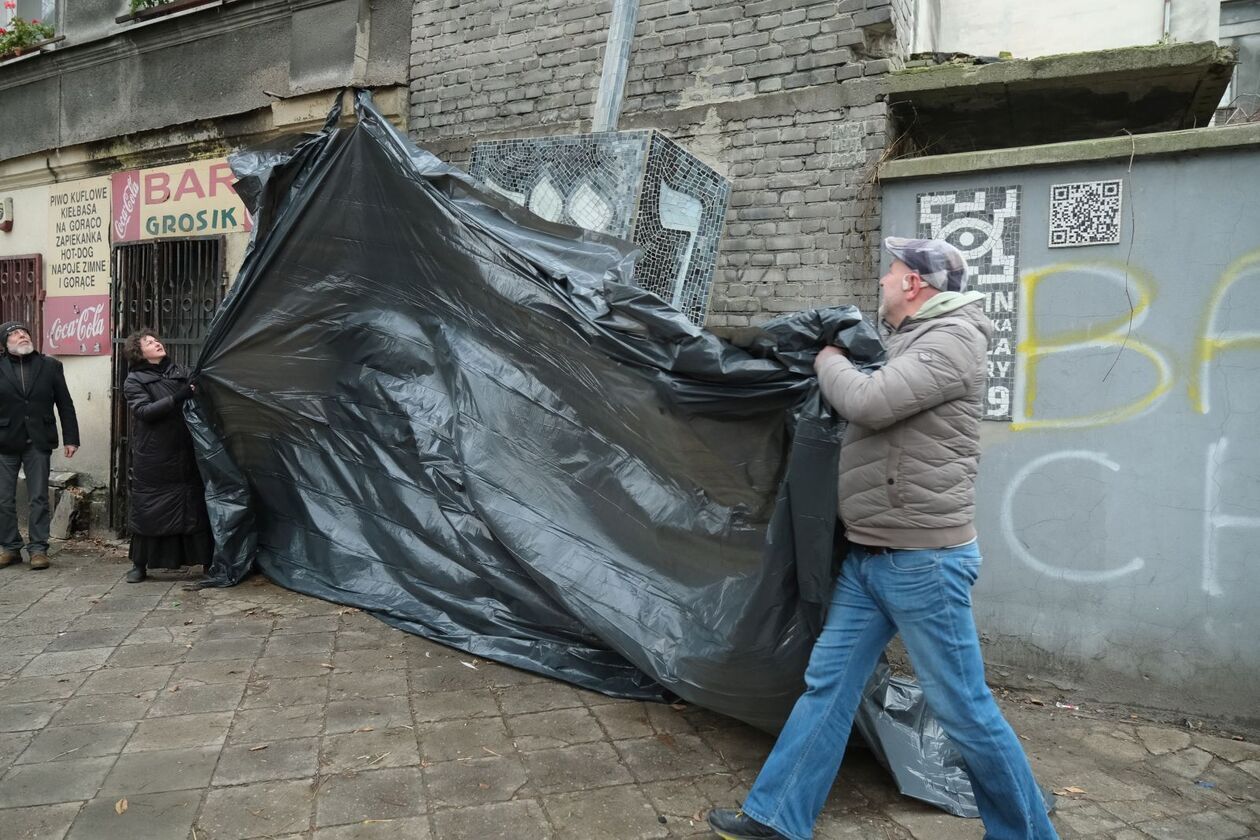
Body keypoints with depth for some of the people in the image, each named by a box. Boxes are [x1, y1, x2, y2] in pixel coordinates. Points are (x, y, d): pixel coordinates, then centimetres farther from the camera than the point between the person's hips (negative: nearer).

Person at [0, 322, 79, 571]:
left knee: (39, 498, 2)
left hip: (38, 442, 0)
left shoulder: (50, 366, 5)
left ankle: (38, 548, 8)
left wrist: (71, 438, 0)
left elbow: (65, 404, 5)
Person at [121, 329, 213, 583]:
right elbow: (144, 411, -13)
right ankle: (140, 565, 19)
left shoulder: (179, 372, 13)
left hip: (183, 456, 3)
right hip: (152, 460, -2)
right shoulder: (134, 381, 2)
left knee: (194, 507, 2)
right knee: (147, 510, 4)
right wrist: (178, 398, -23)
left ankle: (208, 561, 9)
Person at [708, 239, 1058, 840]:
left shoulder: (952, 339, -13)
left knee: (963, 707, 3)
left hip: (923, 561, -9)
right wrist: (839, 365, 13)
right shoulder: (912, 341, 16)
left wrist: (829, 362, -6)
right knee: (827, 684, 10)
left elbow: (869, 403, -24)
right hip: (867, 558, 9)